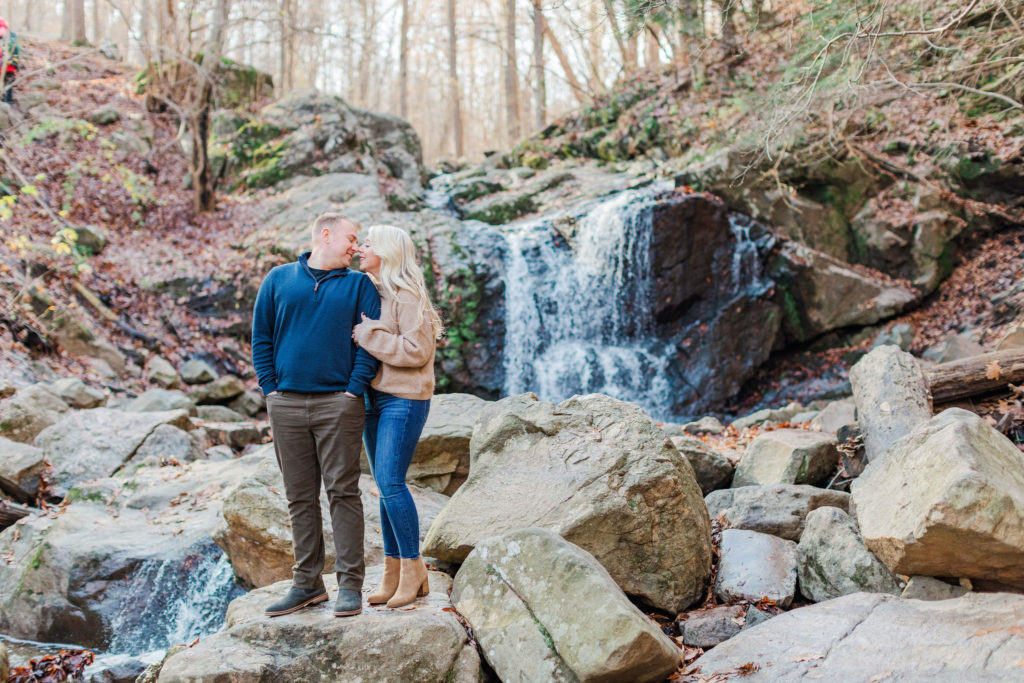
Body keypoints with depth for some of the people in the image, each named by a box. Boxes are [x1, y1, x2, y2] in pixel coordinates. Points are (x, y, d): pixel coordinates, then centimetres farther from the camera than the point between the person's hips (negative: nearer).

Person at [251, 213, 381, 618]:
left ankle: (350, 585, 2)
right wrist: (269, 388, 3)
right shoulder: (278, 280, 11)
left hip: (338, 404, -2)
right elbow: (261, 337, 12)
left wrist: (354, 389, -8)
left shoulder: (358, 285, 8)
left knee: (342, 491, -4)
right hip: (286, 405, 2)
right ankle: (307, 583, 15)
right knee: (300, 497, 7)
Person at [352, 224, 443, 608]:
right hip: (373, 396, 8)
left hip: (404, 400, -8)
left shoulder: (406, 295, -12)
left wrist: (366, 334, -16)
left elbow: (417, 349, -19)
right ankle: (393, 571, 13)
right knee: (385, 486, 8)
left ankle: (413, 569, 0)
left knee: (391, 483, -12)